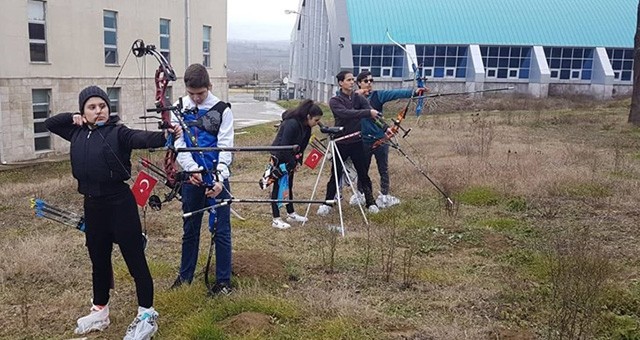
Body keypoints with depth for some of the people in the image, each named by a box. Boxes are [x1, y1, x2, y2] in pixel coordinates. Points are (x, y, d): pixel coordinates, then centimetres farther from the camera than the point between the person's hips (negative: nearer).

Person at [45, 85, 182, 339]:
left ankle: (146, 315, 14)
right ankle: (100, 311, 37)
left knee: (135, 260, 1)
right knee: (99, 260, 20)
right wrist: (72, 118, 4)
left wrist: (165, 135, -49)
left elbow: (141, 138, -29)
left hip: (119, 203, -6)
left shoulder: (118, 133, -10)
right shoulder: (78, 133, 8)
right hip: (92, 204, 6)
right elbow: (50, 123, 23)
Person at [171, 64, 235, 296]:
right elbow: (178, 142, -3)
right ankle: (185, 275, 30)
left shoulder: (222, 110, -6)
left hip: (217, 178, -3)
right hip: (191, 177, 3)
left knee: (221, 230, 4)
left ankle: (223, 280, 16)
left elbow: (225, 147, -11)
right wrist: (192, 169, -18)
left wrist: (220, 179, -24)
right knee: (190, 229, 15)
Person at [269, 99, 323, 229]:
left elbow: (302, 145, 6)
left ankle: (291, 214, 25)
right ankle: (276, 219, 1)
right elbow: (284, 145, -28)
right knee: (278, 186, -4)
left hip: (289, 158, 8)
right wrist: (293, 163, -20)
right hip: (279, 157, -8)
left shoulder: (306, 127, -2)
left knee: (288, 186, 15)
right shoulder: (292, 124, -28)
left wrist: (298, 161, -4)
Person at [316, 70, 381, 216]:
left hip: (357, 142, 2)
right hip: (341, 143, -2)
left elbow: (374, 114, -11)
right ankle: (327, 203, 16)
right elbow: (346, 113, -26)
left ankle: (370, 203, 18)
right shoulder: (335, 101, -7)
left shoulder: (359, 98, 2)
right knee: (335, 175, 5)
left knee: (363, 174, 7)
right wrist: (368, 112, -33)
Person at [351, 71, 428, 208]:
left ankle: (384, 197, 18)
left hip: (380, 139, 0)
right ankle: (360, 194, 29)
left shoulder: (378, 95, -2)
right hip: (364, 140, 0)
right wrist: (355, 95, -14)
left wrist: (413, 92, -31)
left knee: (384, 170, 7)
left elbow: (395, 93, -16)